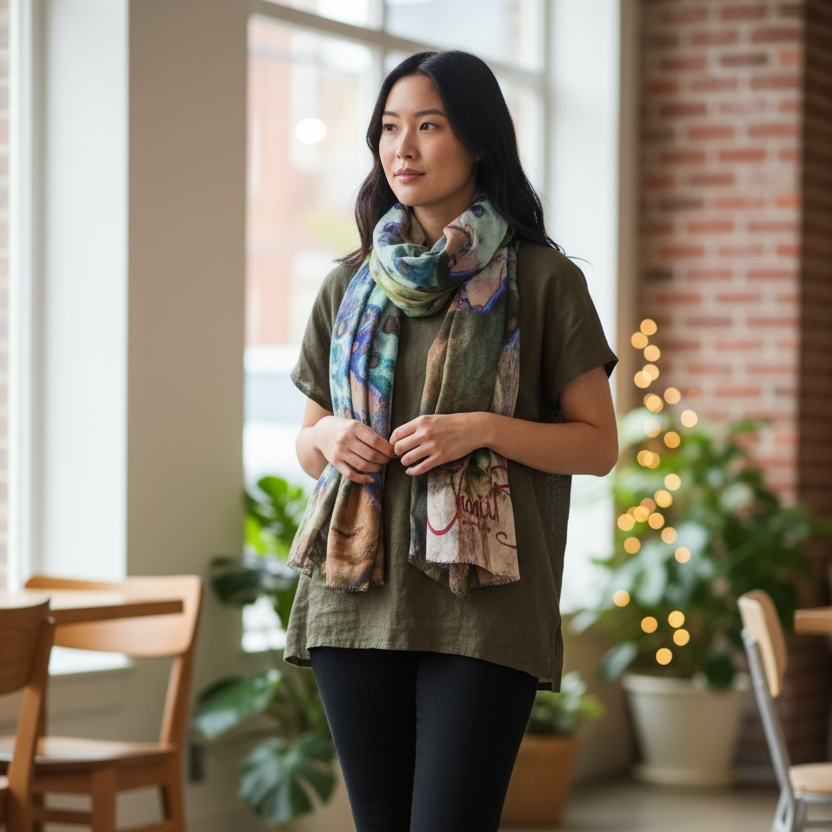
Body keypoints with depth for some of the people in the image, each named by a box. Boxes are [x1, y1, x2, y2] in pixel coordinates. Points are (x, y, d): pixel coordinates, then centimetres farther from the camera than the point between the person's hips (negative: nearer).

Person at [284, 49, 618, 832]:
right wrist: (327, 438, -3)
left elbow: (598, 444, 1)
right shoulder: (351, 284, 13)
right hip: (358, 595, 4)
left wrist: (483, 429, -15)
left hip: (480, 604, -4)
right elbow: (307, 439, 20)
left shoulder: (542, 280, 1)